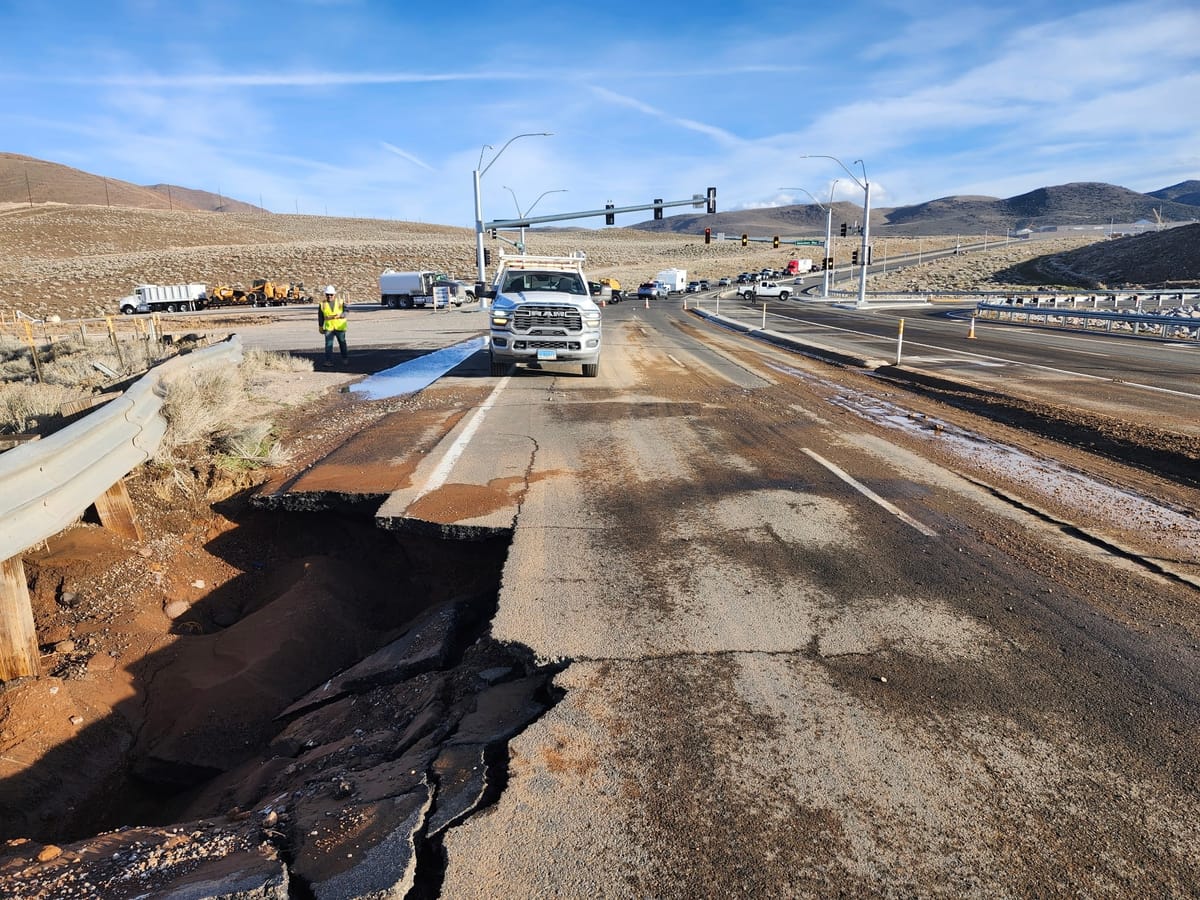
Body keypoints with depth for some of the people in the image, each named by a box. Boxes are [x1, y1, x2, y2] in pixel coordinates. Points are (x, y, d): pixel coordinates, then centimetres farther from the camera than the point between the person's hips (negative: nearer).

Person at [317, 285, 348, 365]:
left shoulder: (341, 302, 0)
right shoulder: (322, 304, 3)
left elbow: (345, 312, -7)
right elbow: (320, 317, 8)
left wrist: (339, 315, -26)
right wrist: (320, 327, 9)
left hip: (340, 327, 0)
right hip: (328, 327, 0)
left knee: (342, 343, 12)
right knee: (328, 344, -6)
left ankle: (345, 358, 28)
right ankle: (329, 360, -3)